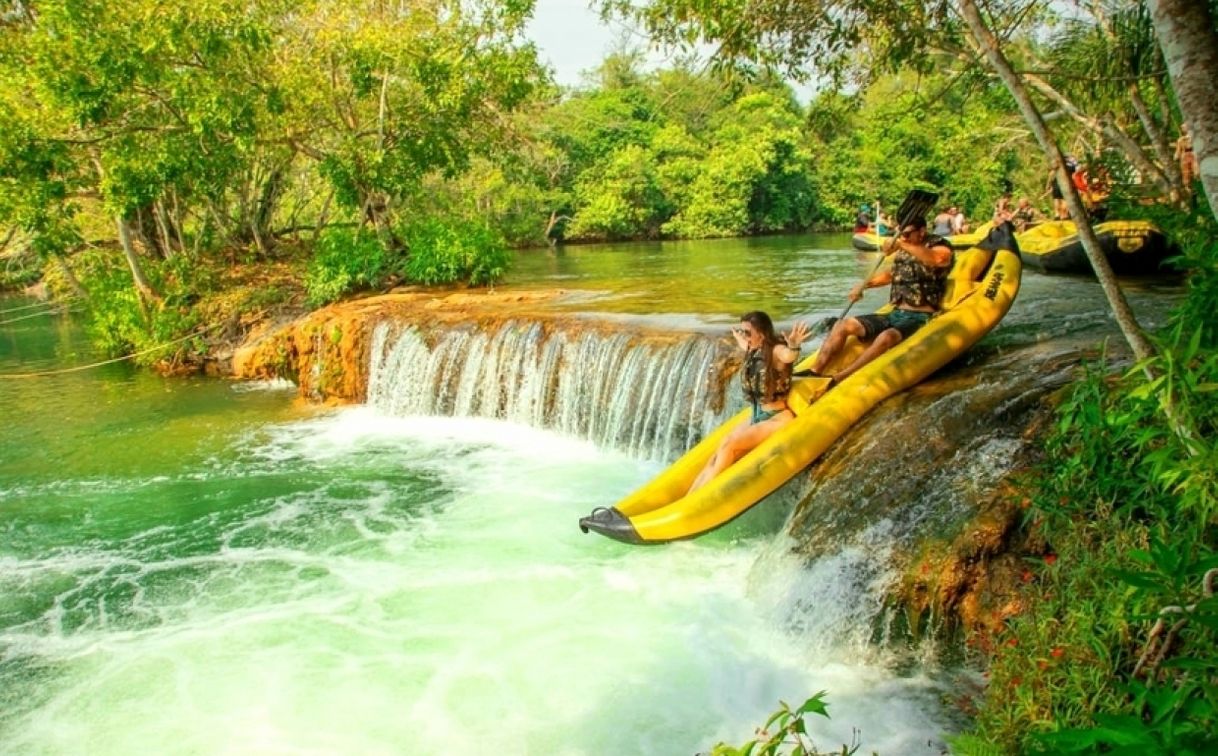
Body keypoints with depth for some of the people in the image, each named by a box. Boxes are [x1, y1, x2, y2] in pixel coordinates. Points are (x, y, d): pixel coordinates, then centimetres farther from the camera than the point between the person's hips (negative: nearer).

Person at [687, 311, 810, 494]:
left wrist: (794, 347, -63)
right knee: (718, 454, -10)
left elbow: (788, 356, -42)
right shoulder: (754, 353, 8)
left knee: (728, 445, -24)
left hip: (778, 419, -8)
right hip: (756, 417, 8)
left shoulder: (776, 351, -16)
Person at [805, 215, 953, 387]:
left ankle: (835, 381, -42)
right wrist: (864, 284, 13)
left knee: (887, 337, -37)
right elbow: (891, 274, 31)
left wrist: (903, 245, -35)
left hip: (920, 318, -8)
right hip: (894, 315, 8)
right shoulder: (904, 251, 15)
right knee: (844, 325, -6)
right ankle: (814, 373, -18)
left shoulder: (939, 245, -5)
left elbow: (938, 259, -30)